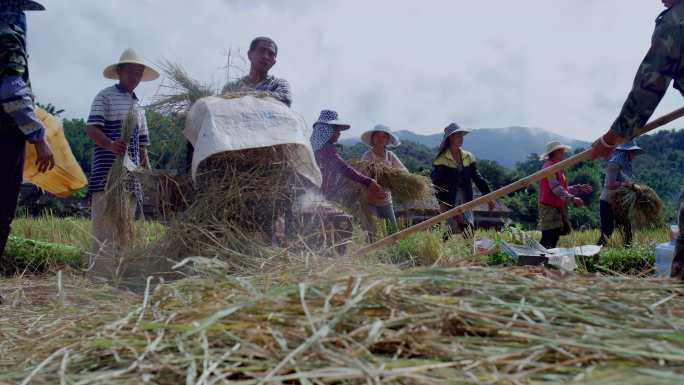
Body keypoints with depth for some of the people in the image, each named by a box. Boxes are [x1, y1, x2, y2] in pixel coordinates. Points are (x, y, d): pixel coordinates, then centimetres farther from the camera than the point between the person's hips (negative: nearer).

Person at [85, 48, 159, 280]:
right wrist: (110, 145, -30)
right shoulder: (105, 96, 3)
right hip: (107, 175, -7)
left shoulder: (139, 107, 23)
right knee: (104, 229, -12)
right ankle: (99, 278, -12)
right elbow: (92, 128, -10)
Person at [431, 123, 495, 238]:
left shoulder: (468, 157, 9)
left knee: (469, 232, -1)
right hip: (449, 201, -4)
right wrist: (441, 203, -17)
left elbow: (477, 178, 8)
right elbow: (436, 182, -9)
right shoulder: (441, 159, -6)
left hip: (466, 200, 4)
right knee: (451, 230, -7)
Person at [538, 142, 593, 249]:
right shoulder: (549, 167, -11)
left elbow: (564, 189, 23)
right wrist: (572, 198, -30)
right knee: (549, 239, -14)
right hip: (549, 208, -10)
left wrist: (579, 188, 17)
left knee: (555, 237, 10)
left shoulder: (558, 168, 20)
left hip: (558, 207, 10)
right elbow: (556, 188, -23)